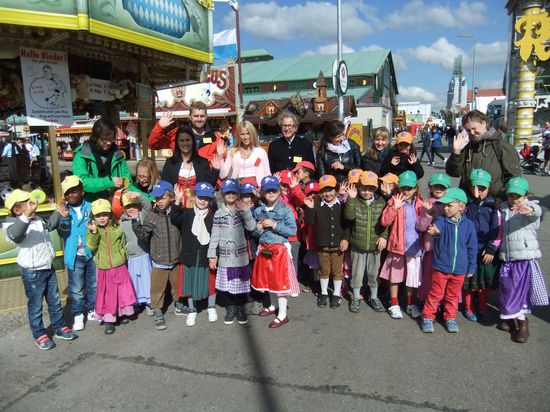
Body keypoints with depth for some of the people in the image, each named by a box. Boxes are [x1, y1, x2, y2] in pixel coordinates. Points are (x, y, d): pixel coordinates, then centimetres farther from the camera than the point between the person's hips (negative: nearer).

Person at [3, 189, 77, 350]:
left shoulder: (37, 220, 4)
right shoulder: (12, 225, -19)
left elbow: (49, 225, 27)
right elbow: (14, 234, -45)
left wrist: (59, 213, 14)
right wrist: (26, 216, -57)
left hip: (49, 268, 7)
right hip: (32, 273, -7)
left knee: (55, 301, 18)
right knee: (35, 306, 9)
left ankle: (60, 327, 33)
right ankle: (39, 335, 24)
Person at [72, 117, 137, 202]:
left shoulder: (117, 154, 10)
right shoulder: (82, 155, 0)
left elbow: (127, 183, 11)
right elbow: (82, 182, -12)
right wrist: (110, 182, -16)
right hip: (90, 205, -2)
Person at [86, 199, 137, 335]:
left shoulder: (117, 229, 0)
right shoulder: (92, 229, -3)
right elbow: (91, 246, -17)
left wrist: (122, 256, 0)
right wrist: (94, 232, -29)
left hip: (119, 267, 1)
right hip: (103, 269, -1)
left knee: (123, 292, 11)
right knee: (107, 294, 4)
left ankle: (123, 314, 31)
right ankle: (109, 321, 14)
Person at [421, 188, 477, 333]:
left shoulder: (468, 224, -4)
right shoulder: (441, 220, -9)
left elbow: (472, 248, 3)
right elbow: (437, 226, -35)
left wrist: (471, 267, 7)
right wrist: (434, 231, -59)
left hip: (459, 269, 2)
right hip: (440, 267, -2)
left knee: (453, 296, 18)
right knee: (435, 294, 9)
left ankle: (450, 318, 35)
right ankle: (427, 317, 24)